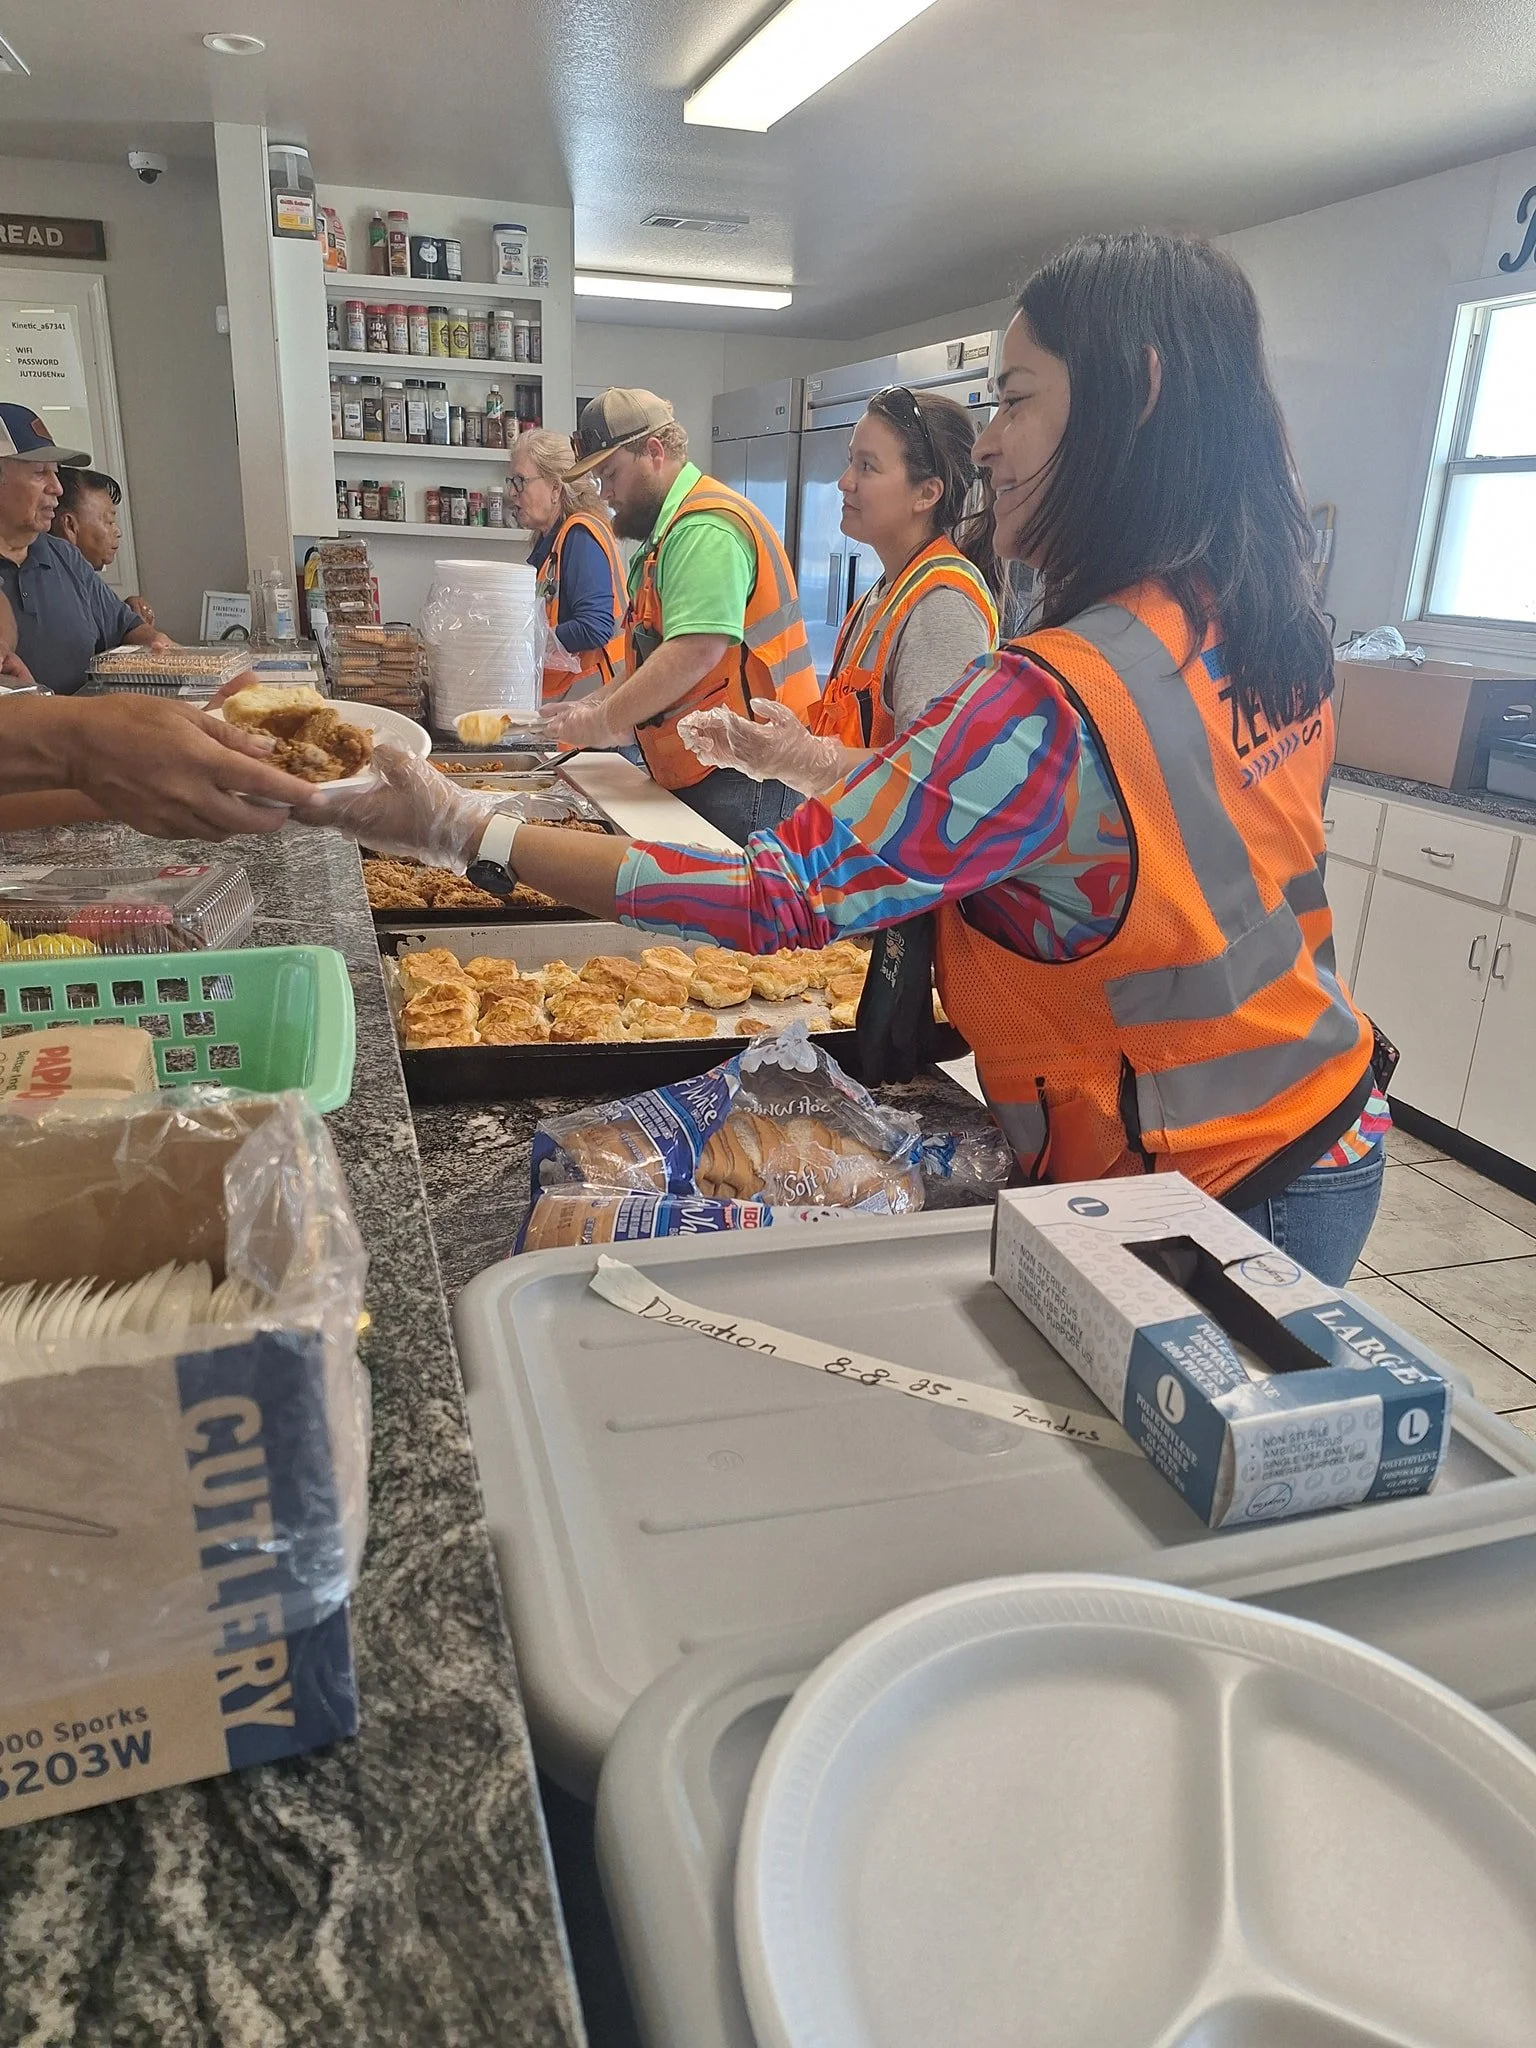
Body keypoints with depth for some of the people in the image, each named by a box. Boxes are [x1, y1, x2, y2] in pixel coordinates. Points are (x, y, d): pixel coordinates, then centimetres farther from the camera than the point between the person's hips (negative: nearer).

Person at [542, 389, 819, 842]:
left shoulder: (705, 529, -15)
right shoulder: (667, 532, 19)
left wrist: (604, 721, -16)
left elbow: (695, 652, -26)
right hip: (692, 773, 10)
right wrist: (599, 704, 9)